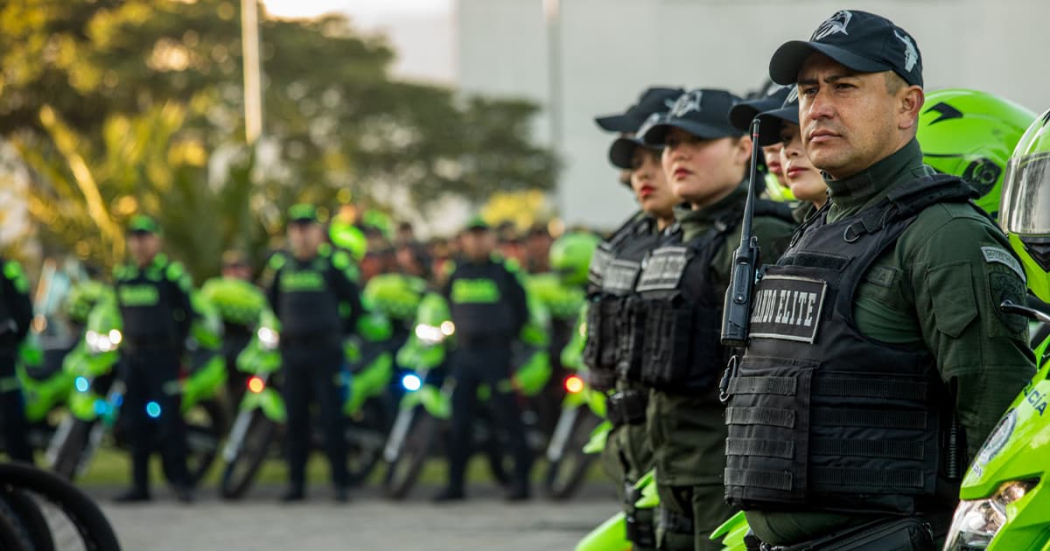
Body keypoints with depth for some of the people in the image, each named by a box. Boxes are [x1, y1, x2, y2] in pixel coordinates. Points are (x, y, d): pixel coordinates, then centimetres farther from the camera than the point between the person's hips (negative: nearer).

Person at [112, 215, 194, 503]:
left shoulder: (171, 272, -5)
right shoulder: (123, 275, 12)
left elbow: (187, 313, -1)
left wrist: (176, 342, -1)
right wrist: (127, 343, 13)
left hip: (163, 355, -6)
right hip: (132, 355, 6)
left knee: (168, 418, -10)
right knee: (136, 422, 6)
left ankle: (179, 479, -7)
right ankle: (140, 484, 10)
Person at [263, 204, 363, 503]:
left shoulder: (334, 262, -2)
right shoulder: (281, 264, 10)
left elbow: (354, 301, 7)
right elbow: (272, 301, 26)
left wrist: (343, 330, 12)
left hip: (326, 351, -4)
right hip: (292, 351, 4)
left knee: (332, 417, -6)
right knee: (295, 419, 4)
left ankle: (340, 481, -3)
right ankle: (296, 482, 9)